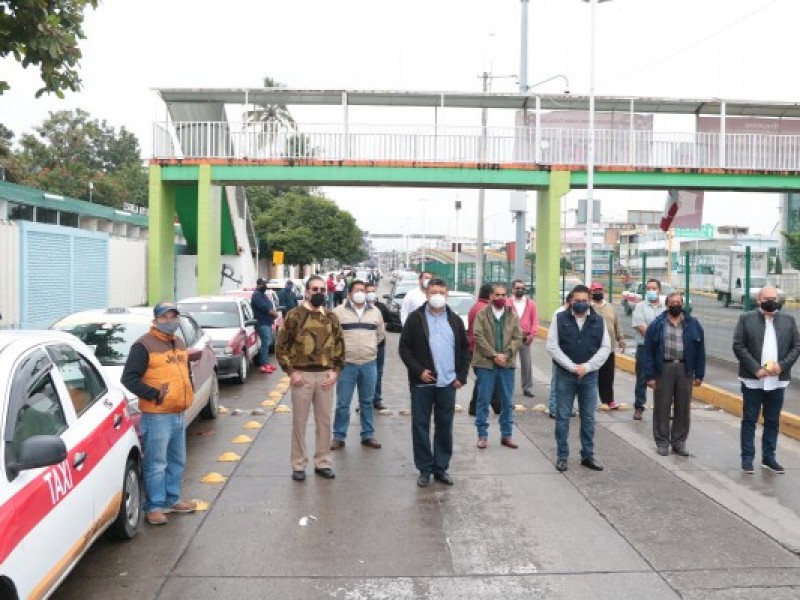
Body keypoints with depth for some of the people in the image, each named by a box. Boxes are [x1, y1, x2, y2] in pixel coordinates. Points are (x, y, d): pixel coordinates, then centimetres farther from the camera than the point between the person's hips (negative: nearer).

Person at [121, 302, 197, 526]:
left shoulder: (179, 344, 15)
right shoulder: (144, 345, -10)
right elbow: (129, 378, -15)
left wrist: (189, 392, 13)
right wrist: (155, 394, -19)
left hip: (178, 413, 8)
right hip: (156, 415, -8)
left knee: (177, 461, 18)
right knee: (156, 464, -2)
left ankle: (172, 499, 31)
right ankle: (154, 507, 8)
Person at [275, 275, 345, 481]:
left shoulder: (332, 317, 8)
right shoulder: (294, 315, -4)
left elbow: (340, 346, 13)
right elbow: (281, 346, -3)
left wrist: (335, 371, 0)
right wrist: (291, 372, -10)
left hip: (325, 375, 3)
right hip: (302, 375, -3)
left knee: (324, 421, 10)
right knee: (299, 422, 5)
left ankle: (322, 463, 22)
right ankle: (299, 465, 16)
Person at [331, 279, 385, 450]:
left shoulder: (375, 312, 9)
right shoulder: (339, 311, -2)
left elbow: (381, 334, 19)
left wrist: (369, 346, 11)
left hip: (369, 364, 3)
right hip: (347, 364, -3)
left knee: (367, 402, 12)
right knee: (343, 403, 2)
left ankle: (368, 435, 21)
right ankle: (339, 436, 13)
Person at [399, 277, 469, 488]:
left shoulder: (455, 320, 8)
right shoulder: (415, 318, -2)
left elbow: (465, 349, 11)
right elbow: (404, 348, -3)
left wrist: (461, 376, 3)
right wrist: (418, 370, -13)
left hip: (448, 384, 3)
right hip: (422, 383, -2)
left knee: (445, 426, 9)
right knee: (420, 426, 3)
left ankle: (441, 467, 20)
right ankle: (424, 469, 15)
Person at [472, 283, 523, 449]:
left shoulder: (513, 315, 7)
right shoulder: (482, 314, -1)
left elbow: (518, 338, 1)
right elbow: (479, 337, -9)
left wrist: (506, 355, -13)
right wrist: (494, 355, -16)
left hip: (507, 364, 3)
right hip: (485, 363, -2)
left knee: (507, 402, 9)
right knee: (483, 401, 3)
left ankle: (507, 435, 20)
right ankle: (482, 435, 13)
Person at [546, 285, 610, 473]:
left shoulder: (598, 321, 4)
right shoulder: (560, 319, -2)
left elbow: (605, 348, 1)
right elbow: (552, 346, -7)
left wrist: (587, 367, -11)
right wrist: (572, 367, -13)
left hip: (590, 376, 2)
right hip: (565, 375, -2)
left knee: (588, 418, 9)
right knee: (563, 417, 4)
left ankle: (587, 456, 20)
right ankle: (562, 456, 13)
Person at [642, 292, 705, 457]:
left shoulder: (693, 324, 6)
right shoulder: (657, 325, 1)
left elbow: (700, 351, 8)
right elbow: (648, 351, -1)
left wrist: (699, 374, 3)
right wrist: (649, 376, -7)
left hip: (685, 369, 2)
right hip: (663, 369, -2)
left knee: (683, 408, 8)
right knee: (662, 407, 3)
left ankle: (679, 442, 20)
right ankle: (662, 442, 13)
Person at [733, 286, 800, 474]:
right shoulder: (746, 319, -2)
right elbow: (738, 346, -8)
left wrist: (782, 365, -11)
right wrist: (756, 368, -16)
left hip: (777, 380, 3)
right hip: (752, 380, -3)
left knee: (773, 421, 12)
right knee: (749, 420, 4)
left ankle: (769, 457, 23)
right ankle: (747, 458, 11)